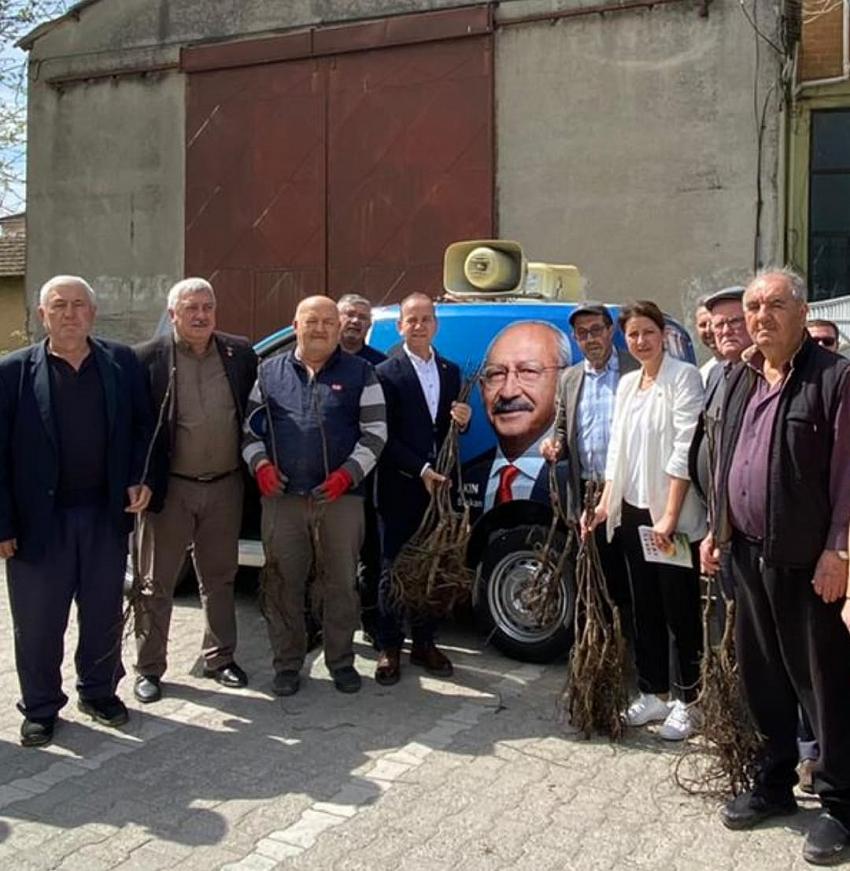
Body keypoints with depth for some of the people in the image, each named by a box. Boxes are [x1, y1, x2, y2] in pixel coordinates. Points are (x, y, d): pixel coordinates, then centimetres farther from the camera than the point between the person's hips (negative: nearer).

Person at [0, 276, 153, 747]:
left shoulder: (121, 362, 2)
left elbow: (143, 426, 9)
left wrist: (141, 479, -5)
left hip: (106, 514, 2)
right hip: (40, 519, -2)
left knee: (105, 615, 15)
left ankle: (98, 691, 35)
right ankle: (40, 708, 27)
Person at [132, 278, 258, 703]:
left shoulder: (241, 354, 2)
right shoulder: (148, 358, -8)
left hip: (225, 487, 3)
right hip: (171, 488, -3)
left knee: (220, 579, 15)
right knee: (157, 583, 8)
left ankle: (219, 658, 30)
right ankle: (149, 668, 21)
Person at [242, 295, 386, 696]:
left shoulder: (359, 373, 5)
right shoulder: (270, 372, 11)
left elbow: (375, 432, 1)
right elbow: (250, 426, 13)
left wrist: (348, 472, -11)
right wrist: (260, 464, -4)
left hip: (341, 498, -1)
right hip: (282, 498, 2)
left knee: (340, 585, 7)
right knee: (282, 585, 7)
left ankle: (341, 662, 23)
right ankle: (287, 664, 21)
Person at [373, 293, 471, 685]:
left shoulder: (451, 372, 12)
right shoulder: (386, 374, -5)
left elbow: (451, 430, 14)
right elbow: (386, 437, -10)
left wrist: (464, 421, -8)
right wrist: (421, 470, -17)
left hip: (438, 486, 5)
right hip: (400, 489, -4)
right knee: (394, 569, 5)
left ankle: (424, 642, 25)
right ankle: (389, 648, 15)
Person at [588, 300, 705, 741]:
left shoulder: (683, 377, -8)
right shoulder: (626, 384, 13)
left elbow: (685, 450, -15)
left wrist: (669, 515, -18)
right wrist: (605, 502, 6)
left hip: (671, 516, -7)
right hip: (633, 511, 7)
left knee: (680, 610, 1)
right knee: (645, 607, 14)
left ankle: (689, 702, 14)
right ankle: (653, 694, 26)